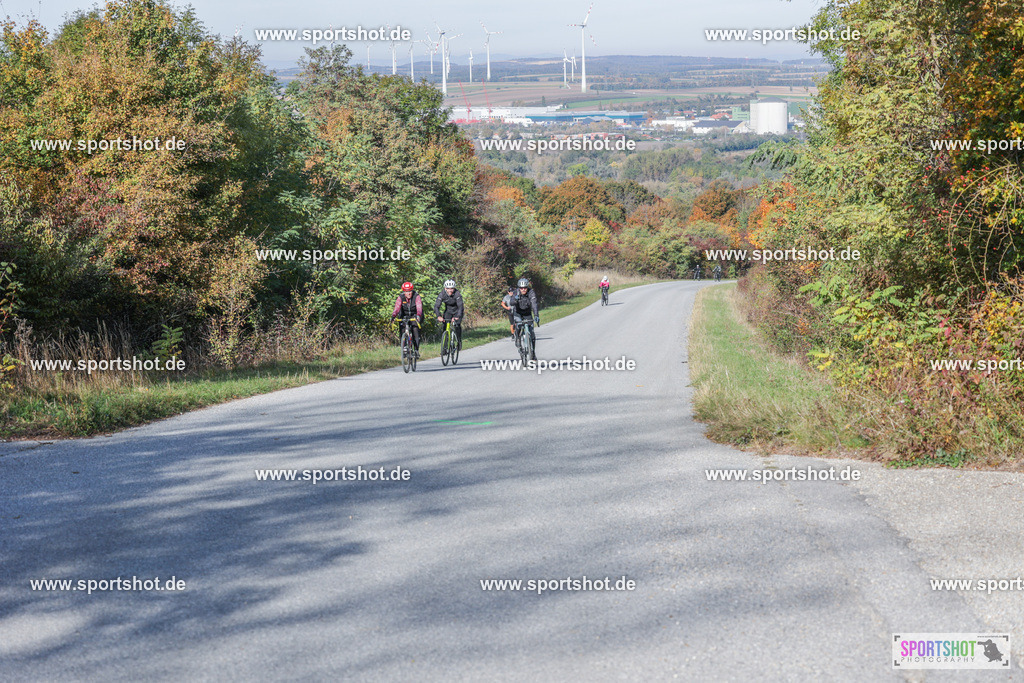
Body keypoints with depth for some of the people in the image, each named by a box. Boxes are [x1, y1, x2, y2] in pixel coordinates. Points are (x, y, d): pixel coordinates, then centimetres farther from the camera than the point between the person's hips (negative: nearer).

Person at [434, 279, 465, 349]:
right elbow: (436, 306, -29)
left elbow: (460, 306, -38)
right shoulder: (442, 294, -24)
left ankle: (459, 341, 0)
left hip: (457, 311, -2)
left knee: (457, 325, -22)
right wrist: (439, 316, -46)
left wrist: (457, 317, -54)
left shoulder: (457, 294, -30)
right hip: (448, 311, 2)